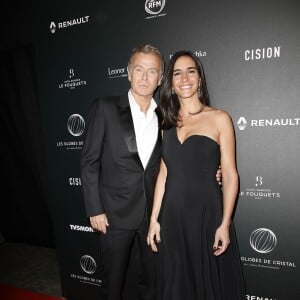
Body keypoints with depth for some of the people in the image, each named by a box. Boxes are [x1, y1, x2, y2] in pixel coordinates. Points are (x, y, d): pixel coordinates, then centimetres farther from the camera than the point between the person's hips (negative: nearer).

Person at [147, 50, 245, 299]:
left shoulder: (219, 118, -3)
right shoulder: (168, 123, 7)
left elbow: (230, 175, -5)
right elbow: (164, 173, 7)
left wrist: (225, 224, -11)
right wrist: (154, 219, 5)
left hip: (207, 212, -3)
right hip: (172, 214, 4)